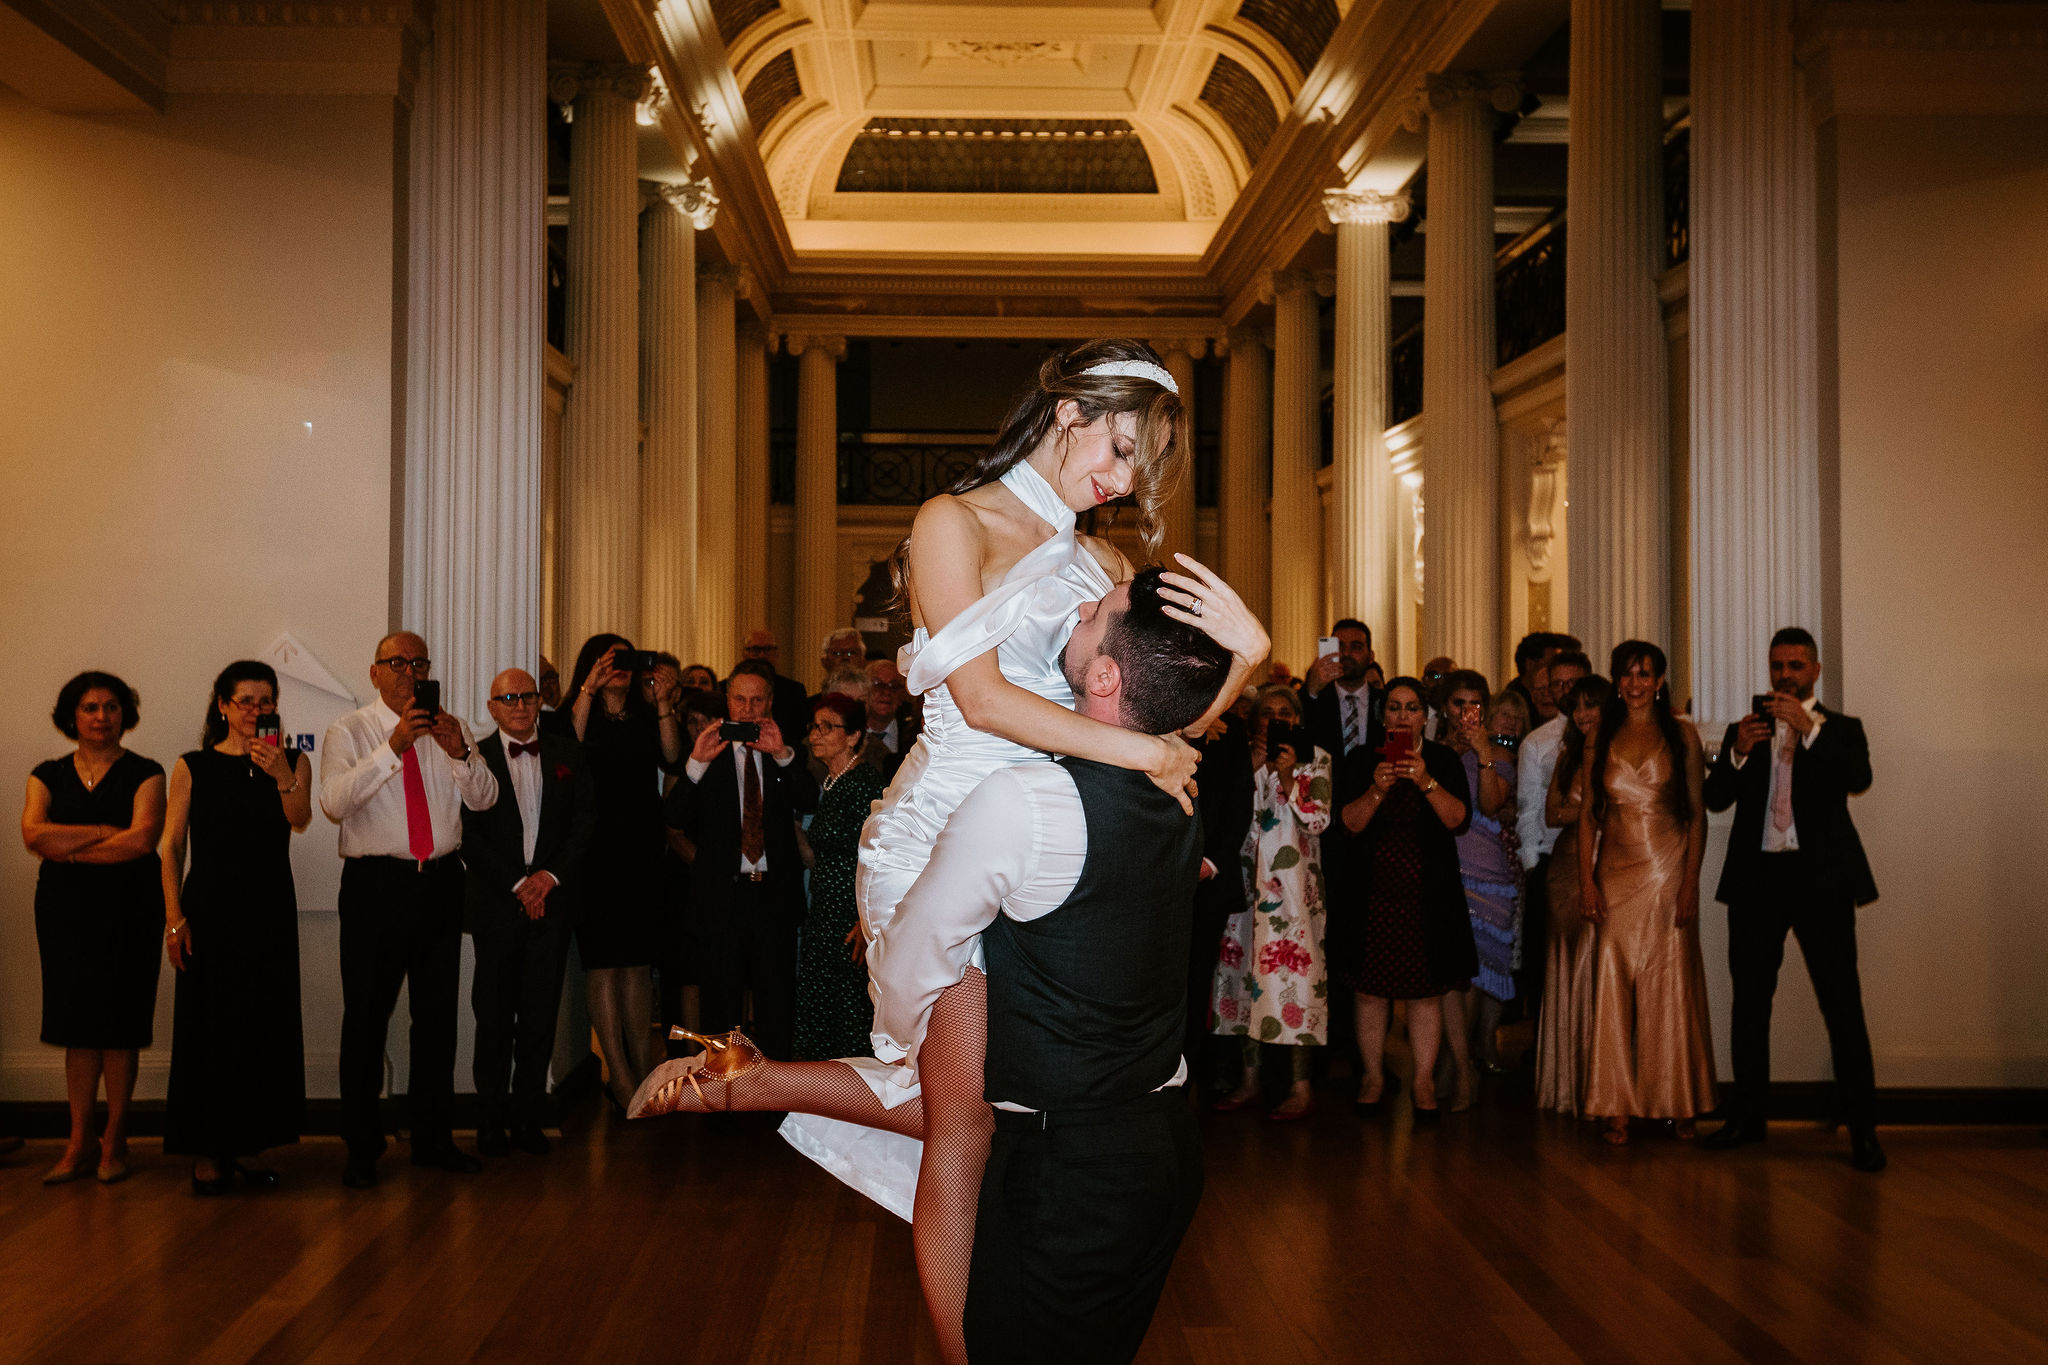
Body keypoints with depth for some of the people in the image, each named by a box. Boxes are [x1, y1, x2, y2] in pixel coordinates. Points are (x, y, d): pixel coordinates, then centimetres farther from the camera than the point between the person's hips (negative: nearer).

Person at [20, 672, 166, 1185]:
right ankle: (80, 1144, 9)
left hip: (127, 907, -3)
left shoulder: (144, 773, 2)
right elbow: (33, 834, -5)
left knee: (118, 1026, -1)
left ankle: (114, 1142, 8)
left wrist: (69, 850, -7)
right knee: (77, 1026, 3)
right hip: (65, 908, 3)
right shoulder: (48, 775, 11)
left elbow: (142, 839, -12)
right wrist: (105, 832, -10)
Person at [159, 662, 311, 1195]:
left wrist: (283, 776, -30)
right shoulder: (193, 767, 2)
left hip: (270, 911, 2)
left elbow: (300, 821, -12)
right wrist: (175, 919, -9)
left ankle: (240, 1148, 19)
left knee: (263, 1028, 6)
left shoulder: (292, 761, 6)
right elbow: (171, 848, 0)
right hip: (209, 909, -2)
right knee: (207, 1027, 0)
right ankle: (206, 1155, 9)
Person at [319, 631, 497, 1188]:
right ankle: (362, 1148, 9)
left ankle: (434, 1139, 20)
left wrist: (459, 753, -18)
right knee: (366, 1016, -1)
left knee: (438, 1013, 9)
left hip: (441, 883, 4)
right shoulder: (349, 732, 1)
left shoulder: (451, 729, 12)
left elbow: (484, 799, 1)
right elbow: (334, 803, -15)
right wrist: (392, 747, -24)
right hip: (376, 884, -3)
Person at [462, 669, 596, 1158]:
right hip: (496, 903, -2)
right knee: (494, 1017, 2)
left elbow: (585, 819, 6)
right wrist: (516, 885, -9)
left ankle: (528, 1117, 12)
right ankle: (491, 1121, 11)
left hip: (551, 901, 2)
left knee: (541, 1015, 3)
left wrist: (551, 874, -7)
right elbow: (470, 834, -3)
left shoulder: (569, 754, 10)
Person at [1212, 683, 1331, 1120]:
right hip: (1249, 878, 4)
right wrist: (1252, 768, -9)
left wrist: (1287, 775, -16)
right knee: (1247, 968, 3)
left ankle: (1301, 1085, -3)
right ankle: (1250, 1078, 12)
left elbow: (1317, 820, -5)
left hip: (1293, 883, -4)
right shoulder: (1246, 756, 12)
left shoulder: (1315, 760, 3)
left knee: (1292, 970, -8)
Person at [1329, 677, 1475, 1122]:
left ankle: (1424, 1080, 8)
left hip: (1429, 892, 0)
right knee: (1370, 985, 3)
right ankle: (1373, 1074, 15)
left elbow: (1458, 820, -7)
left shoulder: (1444, 761, 5)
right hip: (1372, 890, 0)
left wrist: (1426, 781, -21)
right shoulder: (1360, 760, 5)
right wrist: (1377, 790, -19)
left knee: (1427, 988, 0)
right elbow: (1349, 823, -3)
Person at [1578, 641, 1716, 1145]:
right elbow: (1588, 815, 7)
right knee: (1613, 988, 0)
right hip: (1615, 876, 2)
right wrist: (1587, 880, -2)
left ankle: (1677, 1103, 12)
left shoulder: (1681, 736, 3)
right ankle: (1618, 1107, 6)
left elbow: (1697, 814, 1)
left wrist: (1690, 882, -8)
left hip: (1668, 873, -2)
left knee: (1671, 988, 1)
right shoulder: (1601, 739, 8)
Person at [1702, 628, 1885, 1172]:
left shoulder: (1840, 729, 8)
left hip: (1820, 879, -3)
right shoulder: (1745, 730, 14)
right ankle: (1748, 1116, 19)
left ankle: (1862, 1129, -2)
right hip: (1756, 877, 3)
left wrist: (1809, 728, -21)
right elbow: (1715, 798, 5)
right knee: (1750, 1001, 9)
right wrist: (1737, 753, -12)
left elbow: (1858, 779, -12)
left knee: (1842, 1002, -6)